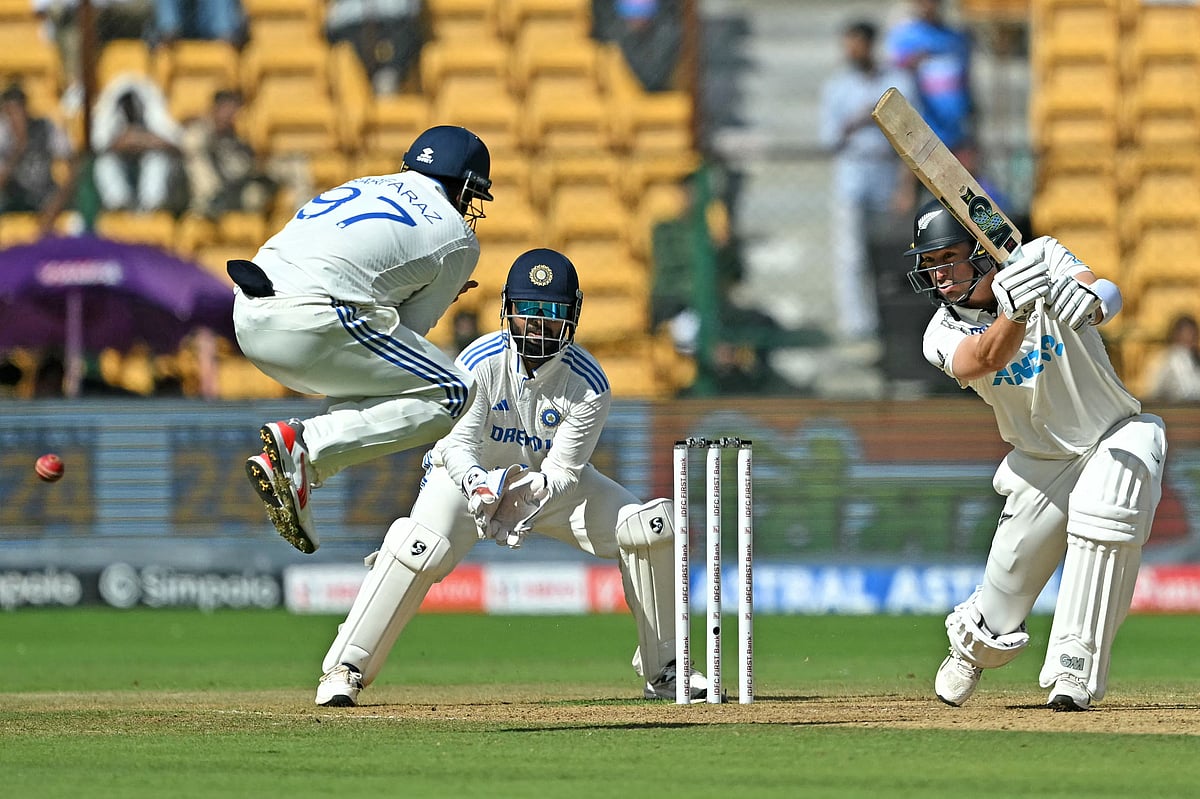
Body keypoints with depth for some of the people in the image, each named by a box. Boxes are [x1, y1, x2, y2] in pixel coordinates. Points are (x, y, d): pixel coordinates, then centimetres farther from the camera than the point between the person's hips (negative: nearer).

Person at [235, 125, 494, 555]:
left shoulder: (363, 186, 28)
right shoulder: (458, 237, 10)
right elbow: (411, 328, 9)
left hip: (248, 315, 8)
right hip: (310, 325, -8)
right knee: (452, 397, 1)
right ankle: (303, 447, -16)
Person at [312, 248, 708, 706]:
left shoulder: (589, 385, -22)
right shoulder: (480, 362, -25)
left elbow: (562, 471, -22)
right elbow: (457, 444, -27)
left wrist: (529, 497, -44)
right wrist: (477, 484, -50)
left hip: (548, 482, 2)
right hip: (469, 473, -2)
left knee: (650, 527, -16)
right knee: (421, 548, -33)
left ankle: (663, 670, -1)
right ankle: (345, 670, -21)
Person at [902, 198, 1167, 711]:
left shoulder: (1041, 260, -13)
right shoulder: (943, 334, -10)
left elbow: (1108, 296, -32)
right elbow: (986, 360, -33)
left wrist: (1091, 301, -57)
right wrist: (1015, 313, -54)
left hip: (1116, 438, -2)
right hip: (1041, 463, 2)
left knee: (1102, 515, -33)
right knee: (1004, 596, 0)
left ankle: (1074, 667, -26)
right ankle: (974, 644, 37)